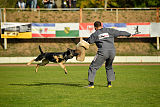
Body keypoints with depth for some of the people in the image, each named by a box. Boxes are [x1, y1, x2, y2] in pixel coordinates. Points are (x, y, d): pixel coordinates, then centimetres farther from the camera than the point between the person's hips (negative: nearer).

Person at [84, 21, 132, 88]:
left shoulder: (95, 34, 8)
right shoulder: (109, 31, 13)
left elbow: (88, 41, 17)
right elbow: (120, 33, 19)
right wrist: (128, 34, 35)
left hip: (103, 53, -4)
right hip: (112, 52, 4)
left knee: (93, 67, 5)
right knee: (109, 67, 27)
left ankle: (91, 83, -3)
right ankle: (109, 83, 21)